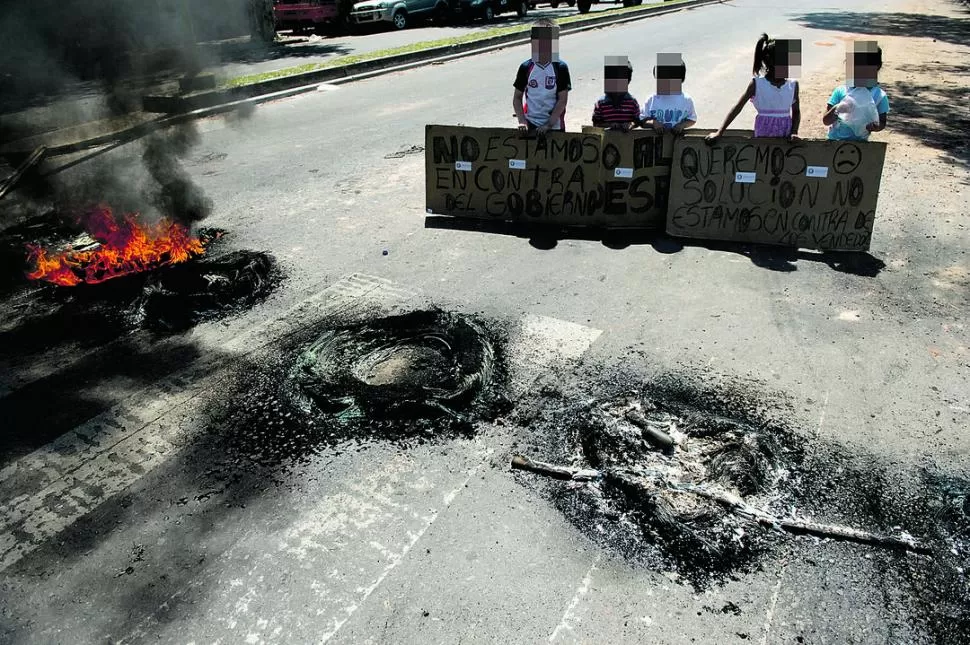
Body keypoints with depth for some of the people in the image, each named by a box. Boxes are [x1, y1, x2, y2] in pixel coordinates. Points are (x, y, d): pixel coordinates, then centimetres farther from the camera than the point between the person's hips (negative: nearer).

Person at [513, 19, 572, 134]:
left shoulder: (561, 68, -4)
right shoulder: (526, 67, 1)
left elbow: (562, 100, -6)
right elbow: (517, 98, 6)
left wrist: (548, 124, -13)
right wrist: (522, 122, -7)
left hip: (554, 125, -1)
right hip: (530, 124, 1)